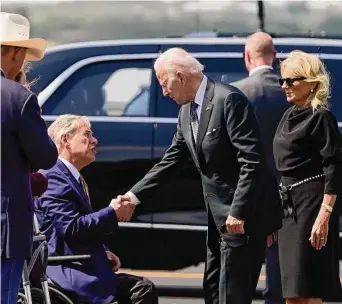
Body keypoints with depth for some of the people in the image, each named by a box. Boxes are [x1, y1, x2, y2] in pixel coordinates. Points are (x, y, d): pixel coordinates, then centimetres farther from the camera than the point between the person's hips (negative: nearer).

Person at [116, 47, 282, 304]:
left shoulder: (229, 100, -17)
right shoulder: (187, 111, 12)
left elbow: (252, 161, -21)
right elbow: (170, 162, 18)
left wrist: (239, 213, -23)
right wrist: (135, 196, 11)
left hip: (243, 218, -10)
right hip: (219, 217, 10)